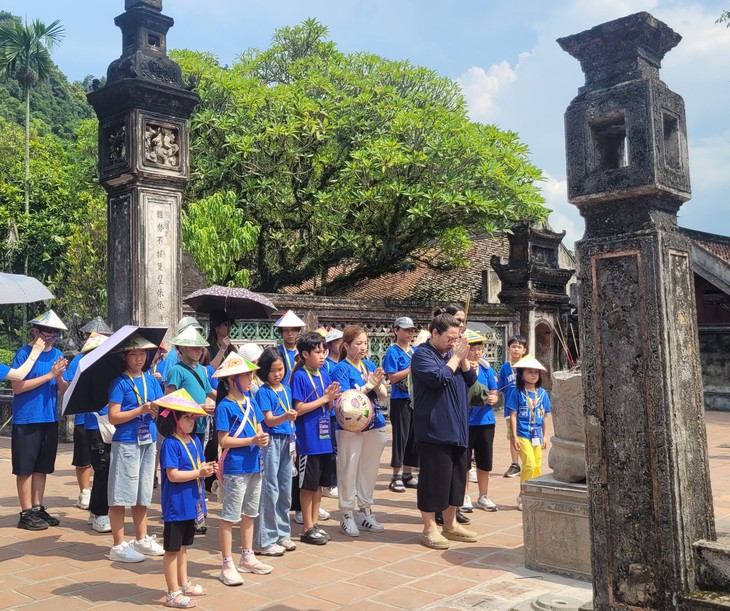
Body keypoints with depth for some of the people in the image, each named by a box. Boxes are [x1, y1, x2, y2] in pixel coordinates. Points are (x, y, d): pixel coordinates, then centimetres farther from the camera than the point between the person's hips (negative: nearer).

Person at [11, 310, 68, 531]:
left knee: (42, 467, 12)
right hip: (26, 419, -5)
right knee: (25, 468, 3)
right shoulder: (25, 352, -8)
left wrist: (60, 376, -13)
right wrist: (49, 375, -18)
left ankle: (38, 508, 22)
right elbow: (17, 387, -15)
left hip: (50, 419, 5)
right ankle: (26, 513, 10)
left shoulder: (57, 354, 8)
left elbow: (64, 390, 8)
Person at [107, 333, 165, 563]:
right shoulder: (120, 382, -6)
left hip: (148, 442, 6)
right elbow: (113, 417, -11)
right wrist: (141, 410, -19)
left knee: (143, 494, 15)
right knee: (121, 495, 1)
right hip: (125, 442, -5)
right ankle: (118, 546, 10)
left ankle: (142, 539, 27)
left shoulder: (151, 379, 9)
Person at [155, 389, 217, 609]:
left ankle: (183, 584, 35)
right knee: (172, 549, 4)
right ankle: (173, 594, 13)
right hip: (176, 505, -8)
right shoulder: (170, 444, -18)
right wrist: (198, 472, -22)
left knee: (183, 546, 21)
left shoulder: (195, 441, 8)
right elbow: (173, 475, -23)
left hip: (191, 504, 8)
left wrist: (207, 469, -7)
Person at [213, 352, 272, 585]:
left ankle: (247, 557, 31)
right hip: (235, 468, -7)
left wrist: (263, 438, -9)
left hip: (254, 466, 8)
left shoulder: (251, 402, 7)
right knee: (229, 516, 3)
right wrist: (252, 440, -21)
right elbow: (224, 440, -16)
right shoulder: (225, 406, -13)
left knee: (249, 513, 18)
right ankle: (227, 564, 12)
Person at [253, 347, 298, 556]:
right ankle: (265, 541, 4)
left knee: (285, 489, 12)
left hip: (286, 442, 7)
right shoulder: (263, 391, -8)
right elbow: (269, 420, -16)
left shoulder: (286, 389, 11)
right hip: (270, 442, -7)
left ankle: (282, 533, 25)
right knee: (270, 490, -4)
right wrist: (285, 416, -33)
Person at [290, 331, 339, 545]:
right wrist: (323, 399, -14)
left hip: (324, 438, 7)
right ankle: (307, 528, 14)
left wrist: (331, 397, -8)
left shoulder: (324, 376, 9)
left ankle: (314, 523, 25)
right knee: (308, 484, 3)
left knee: (319, 483, 14)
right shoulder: (299, 377, -10)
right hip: (308, 440, -7)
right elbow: (299, 409, -16)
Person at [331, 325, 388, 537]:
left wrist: (377, 384, -15)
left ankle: (365, 511, 27)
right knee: (349, 470, 1)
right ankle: (347, 515, 13)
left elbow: (383, 395, 5)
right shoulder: (341, 369, -7)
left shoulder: (370, 365, 8)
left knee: (370, 469, 13)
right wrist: (367, 386, -19)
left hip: (375, 425, 6)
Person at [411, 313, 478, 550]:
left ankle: (450, 524, 27)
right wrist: (455, 358, -12)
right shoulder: (423, 354, -9)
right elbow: (438, 377, -24)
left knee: (457, 477, 14)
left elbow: (471, 379, 15)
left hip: (457, 430, 8)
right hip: (434, 430, -8)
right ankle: (430, 528, 9)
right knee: (433, 477, -3)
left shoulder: (450, 352, 14)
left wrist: (463, 359, -1)